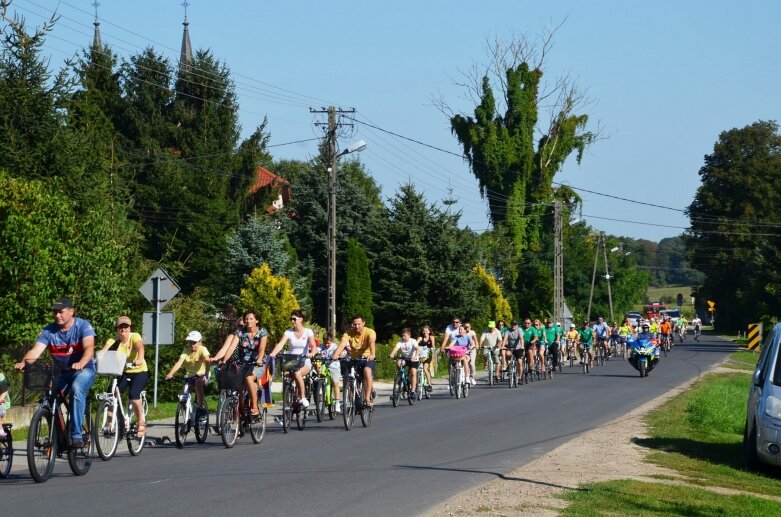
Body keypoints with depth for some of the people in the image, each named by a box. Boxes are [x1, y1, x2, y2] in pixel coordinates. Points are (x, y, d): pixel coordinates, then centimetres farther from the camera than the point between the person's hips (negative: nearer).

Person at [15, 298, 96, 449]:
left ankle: (76, 435, -33)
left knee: (77, 389, -34)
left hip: (84, 370, -4)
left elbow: (89, 347, -30)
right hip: (61, 371, 4)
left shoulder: (83, 326, -15)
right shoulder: (48, 331, -7)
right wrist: (23, 362, -43)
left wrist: (81, 363, -52)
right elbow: (35, 351, -20)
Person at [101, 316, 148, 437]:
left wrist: (140, 359, -56)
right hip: (122, 373, 3)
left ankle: (141, 423, -11)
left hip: (139, 372, -3)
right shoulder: (113, 341, -6)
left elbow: (140, 347, -34)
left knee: (133, 394, -28)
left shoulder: (135, 337, -13)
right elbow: (103, 351, -23)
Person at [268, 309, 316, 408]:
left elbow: (313, 346, -15)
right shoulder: (289, 332, 2)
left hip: (305, 363, -2)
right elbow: (280, 344, -12)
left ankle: (303, 398, -17)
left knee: (297, 373, -35)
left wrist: (312, 353, -39)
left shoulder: (308, 332, -2)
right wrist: (272, 354, -31)